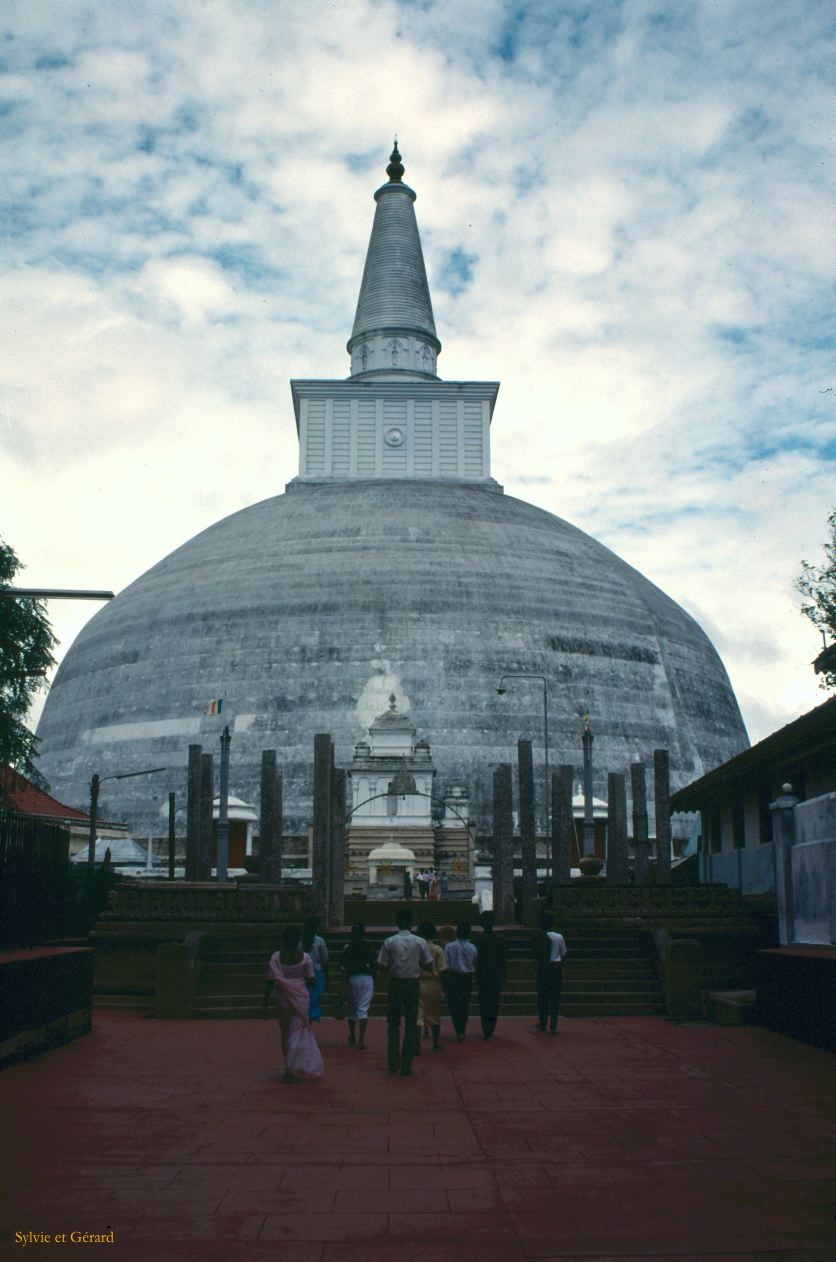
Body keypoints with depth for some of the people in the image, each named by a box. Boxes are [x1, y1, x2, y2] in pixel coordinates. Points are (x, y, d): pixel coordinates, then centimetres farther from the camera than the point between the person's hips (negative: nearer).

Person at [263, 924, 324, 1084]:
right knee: (298, 1033, 3)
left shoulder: (276, 957, -6)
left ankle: (291, 1067, 25)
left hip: (283, 998, 1)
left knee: (285, 1033, 16)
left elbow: (271, 982, -9)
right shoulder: (305, 957, -6)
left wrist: (264, 1003, -5)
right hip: (301, 997, -1)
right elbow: (311, 980, -5)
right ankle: (291, 1069, -8)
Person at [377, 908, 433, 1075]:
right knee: (411, 1025, 6)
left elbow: (382, 965, -5)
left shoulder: (389, 942, -6)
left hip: (395, 984, 0)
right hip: (413, 984, 0)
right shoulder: (420, 942, -5)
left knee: (393, 1024, 11)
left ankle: (393, 1064, 11)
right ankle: (406, 1065, 4)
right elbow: (429, 966, -3)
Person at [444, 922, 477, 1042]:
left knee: (454, 1005, 4)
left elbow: (445, 964, -9)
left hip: (453, 977, -2)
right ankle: (462, 1031, 19)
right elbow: (475, 964, 1)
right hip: (467, 978, 2)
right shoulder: (472, 948, -5)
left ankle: (459, 1031, -9)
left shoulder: (449, 947, -11)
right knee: (465, 1004, 13)